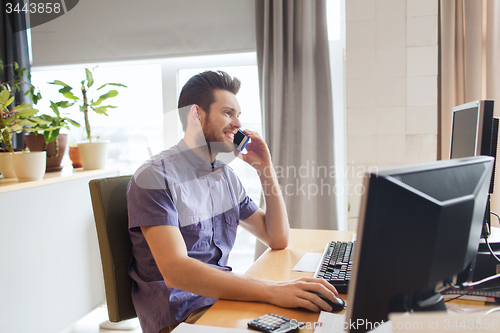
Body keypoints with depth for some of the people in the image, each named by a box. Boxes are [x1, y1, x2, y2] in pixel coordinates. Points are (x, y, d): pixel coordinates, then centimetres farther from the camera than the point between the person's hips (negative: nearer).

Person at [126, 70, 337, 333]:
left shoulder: (225, 175, 11)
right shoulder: (156, 176, -13)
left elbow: (277, 239, 12)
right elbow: (175, 271, -26)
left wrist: (266, 169, 2)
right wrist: (271, 291, -35)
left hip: (223, 299, 7)